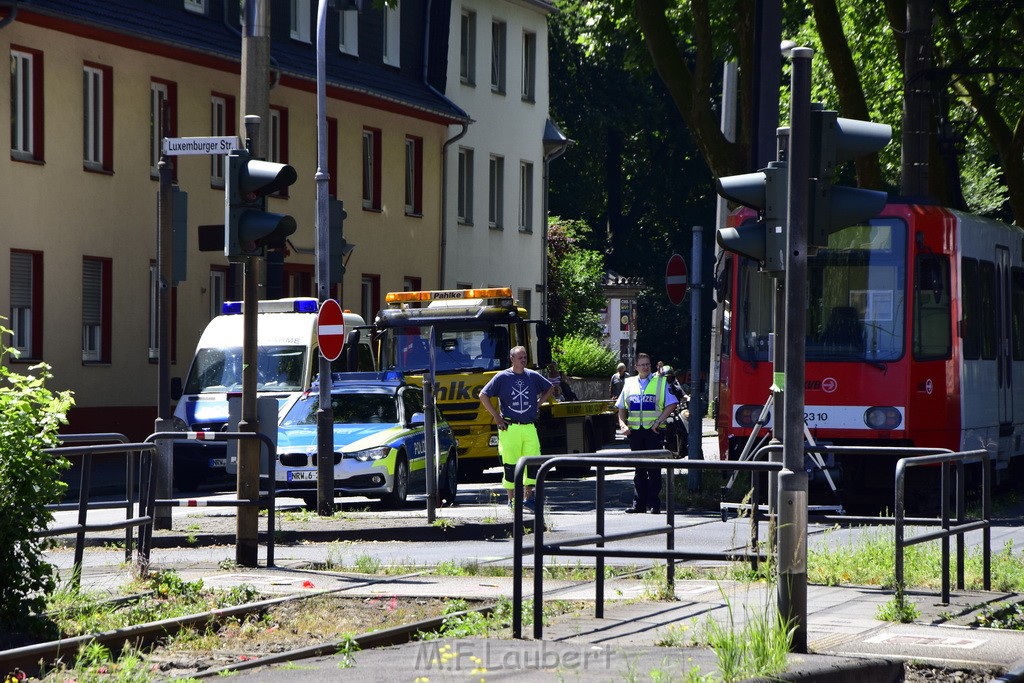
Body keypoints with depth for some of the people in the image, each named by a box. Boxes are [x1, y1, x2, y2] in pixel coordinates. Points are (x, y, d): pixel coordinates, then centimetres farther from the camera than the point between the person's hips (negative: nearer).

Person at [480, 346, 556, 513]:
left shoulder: (533, 376, 9)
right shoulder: (502, 377, -1)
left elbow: (550, 388, 25)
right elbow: (483, 395, 1)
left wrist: (538, 404, 14)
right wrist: (496, 416, -2)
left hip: (529, 427, 3)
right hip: (509, 428, -3)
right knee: (510, 464, 0)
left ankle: (528, 498, 5)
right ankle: (512, 500, 9)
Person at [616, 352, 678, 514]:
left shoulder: (660, 382, 4)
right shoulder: (629, 384, 14)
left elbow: (671, 404, -2)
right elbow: (621, 407, 16)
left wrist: (659, 422, -12)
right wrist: (623, 424, 0)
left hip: (654, 430, -3)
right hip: (635, 431, 3)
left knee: (654, 468, -3)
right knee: (639, 468, 6)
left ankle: (653, 504, -2)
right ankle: (639, 503, 10)